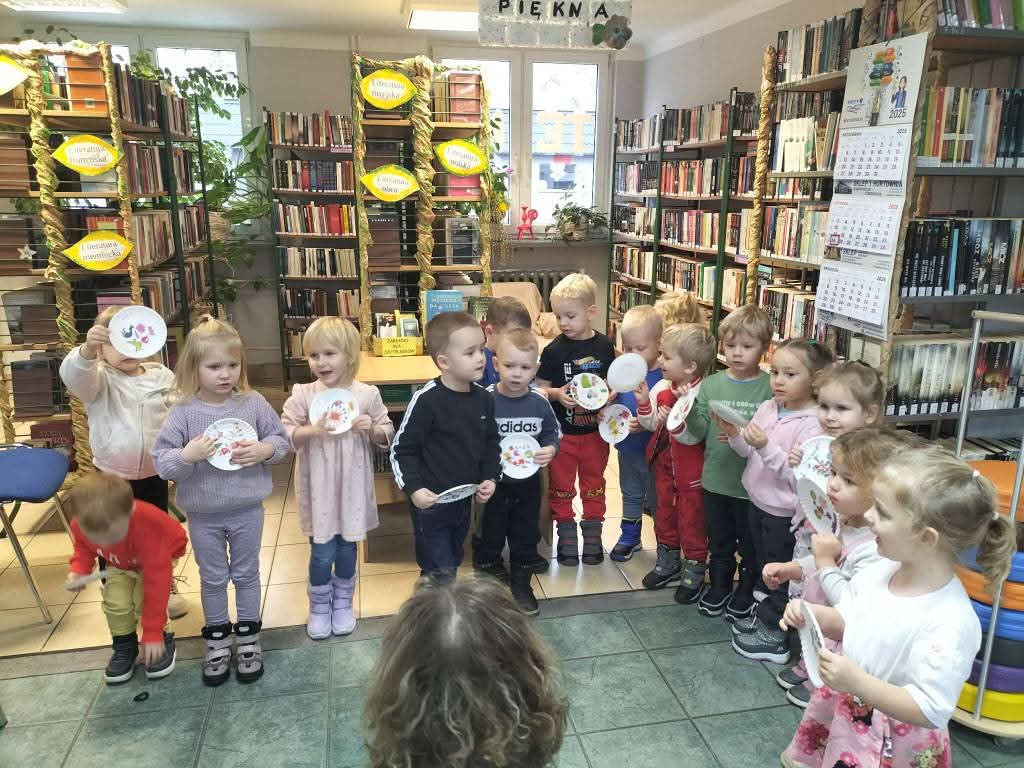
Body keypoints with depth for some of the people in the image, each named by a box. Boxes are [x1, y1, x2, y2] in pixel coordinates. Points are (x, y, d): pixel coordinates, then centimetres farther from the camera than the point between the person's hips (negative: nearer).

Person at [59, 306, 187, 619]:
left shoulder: (162, 376, -2)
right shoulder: (98, 379, -10)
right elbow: (74, 375, -34)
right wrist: (87, 349, -54)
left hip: (153, 475, 2)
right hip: (111, 477, -2)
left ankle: (165, 587, 40)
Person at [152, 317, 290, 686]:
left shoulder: (254, 403, -9)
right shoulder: (182, 412, -12)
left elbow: (281, 440, 0)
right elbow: (161, 463, -10)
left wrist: (262, 450, -20)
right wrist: (187, 455, -29)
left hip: (247, 510, 0)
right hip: (203, 515, 0)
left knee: (246, 575, 16)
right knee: (213, 579, 17)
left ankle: (248, 640, 33)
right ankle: (217, 642, 35)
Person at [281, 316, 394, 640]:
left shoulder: (367, 394, -5)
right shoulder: (303, 395, -8)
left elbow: (387, 436, 3)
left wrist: (372, 428, -17)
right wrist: (311, 431, -23)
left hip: (352, 486, 1)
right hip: (318, 488, -1)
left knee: (347, 548, 14)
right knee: (322, 553, 6)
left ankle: (342, 602, 37)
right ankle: (319, 606, 31)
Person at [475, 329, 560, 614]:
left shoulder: (539, 403, -10)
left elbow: (552, 433, 4)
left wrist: (551, 450, -15)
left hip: (528, 482, 3)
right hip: (494, 483, -3)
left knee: (526, 534, 17)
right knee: (491, 531, 17)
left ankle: (521, 583, 35)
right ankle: (489, 567, 42)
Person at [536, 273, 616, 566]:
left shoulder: (604, 346, -4)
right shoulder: (554, 350, -9)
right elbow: (540, 388, -3)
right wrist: (557, 394, -22)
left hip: (595, 430, 1)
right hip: (562, 431, -1)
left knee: (594, 485, 15)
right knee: (561, 486, 11)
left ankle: (592, 534, 31)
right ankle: (566, 533, 28)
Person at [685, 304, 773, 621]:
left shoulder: (770, 388, -12)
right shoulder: (710, 384, -3)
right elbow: (700, 432, -2)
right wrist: (690, 412, -21)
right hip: (715, 479, 3)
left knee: (751, 543, 16)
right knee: (719, 540, 21)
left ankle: (747, 593, 38)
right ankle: (718, 587, 41)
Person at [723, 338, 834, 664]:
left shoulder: (813, 424, -23)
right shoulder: (767, 408, -1)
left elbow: (798, 477, -26)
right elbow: (749, 452, 8)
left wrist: (767, 447, -33)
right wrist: (733, 434, -11)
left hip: (784, 512, -7)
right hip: (759, 502, 7)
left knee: (778, 573, 10)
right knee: (764, 568, 24)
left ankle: (773, 636, 27)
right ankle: (766, 614, 44)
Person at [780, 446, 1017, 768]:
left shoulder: (950, 623, -30)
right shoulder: (879, 571, -9)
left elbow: (928, 712, -27)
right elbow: (846, 622, 7)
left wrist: (857, 682, -34)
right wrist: (812, 614, -12)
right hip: (842, 707, 6)